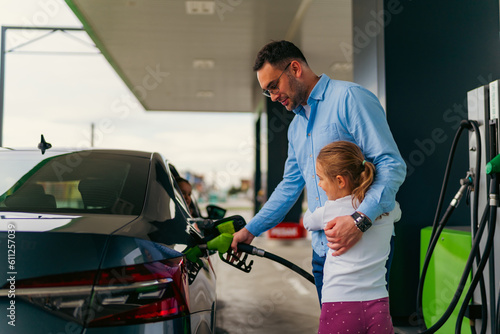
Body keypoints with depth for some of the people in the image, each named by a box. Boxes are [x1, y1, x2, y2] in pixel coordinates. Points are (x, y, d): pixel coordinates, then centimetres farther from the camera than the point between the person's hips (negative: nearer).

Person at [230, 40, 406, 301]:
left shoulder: (350, 97, -8)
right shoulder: (296, 126, 20)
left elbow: (392, 165, -16)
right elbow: (290, 186, 27)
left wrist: (360, 220, -28)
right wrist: (251, 230, 23)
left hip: (363, 242, -8)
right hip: (322, 249, 8)